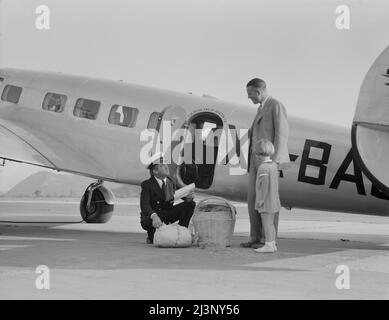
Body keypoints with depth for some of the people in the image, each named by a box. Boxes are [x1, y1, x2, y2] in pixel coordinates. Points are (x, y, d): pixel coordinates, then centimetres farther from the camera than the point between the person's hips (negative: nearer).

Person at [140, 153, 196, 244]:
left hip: (168, 215, 5)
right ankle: (152, 236, -5)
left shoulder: (170, 181, 1)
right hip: (151, 216, -5)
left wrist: (187, 197, -19)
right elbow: (144, 205, -28)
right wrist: (154, 216, -49)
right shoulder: (147, 185, -16)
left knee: (191, 204, -11)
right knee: (147, 222, -41)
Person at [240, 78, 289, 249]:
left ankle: (269, 239, 0)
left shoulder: (276, 105, -8)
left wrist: (275, 160, -21)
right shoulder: (262, 108, 21)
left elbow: (282, 134, -15)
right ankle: (256, 237, 10)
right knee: (253, 198, 5)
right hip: (256, 159, 9)